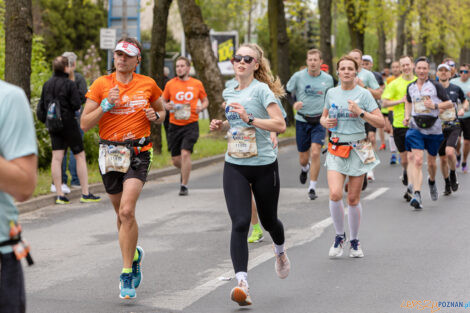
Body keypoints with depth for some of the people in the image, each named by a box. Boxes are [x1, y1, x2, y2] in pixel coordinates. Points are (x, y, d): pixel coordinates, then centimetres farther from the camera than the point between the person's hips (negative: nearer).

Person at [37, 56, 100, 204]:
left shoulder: (47, 84, 7)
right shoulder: (69, 84, -12)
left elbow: (41, 106, 10)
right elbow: (77, 104, -15)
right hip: (68, 123, -5)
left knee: (56, 157, 2)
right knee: (80, 156, 4)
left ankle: (59, 195, -1)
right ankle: (85, 193, 4)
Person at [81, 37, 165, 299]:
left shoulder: (148, 84, 4)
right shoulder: (101, 85, 1)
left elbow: (162, 111, 21)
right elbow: (85, 124, -1)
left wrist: (156, 116, -2)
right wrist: (106, 105, -15)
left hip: (139, 152, -2)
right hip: (110, 153, 2)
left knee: (127, 211, -18)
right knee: (122, 214, 13)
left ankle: (127, 274, -11)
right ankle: (135, 254, 42)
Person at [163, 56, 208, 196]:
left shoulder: (197, 84, 4)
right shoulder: (170, 84, 5)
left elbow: (205, 101, 16)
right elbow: (163, 101, 15)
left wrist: (202, 107, -7)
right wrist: (167, 106, -8)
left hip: (191, 125, -2)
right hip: (174, 125, 2)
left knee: (185, 153, -19)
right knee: (175, 160, 5)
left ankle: (184, 185, -7)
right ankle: (185, 170, 41)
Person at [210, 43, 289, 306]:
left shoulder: (261, 89, -9)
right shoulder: (229, 92, 10)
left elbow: (280, 125, -17)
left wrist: (249, 119, -26)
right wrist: (222, 125, 8)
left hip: (264, 165, -4)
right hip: (235, 166, 4)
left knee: (268, 220, 13)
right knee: (240, 223, -13)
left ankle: (280, 251, 48)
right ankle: (242, 283, -21)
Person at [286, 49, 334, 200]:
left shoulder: (328, 79, 0)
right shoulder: (298, 77, -5)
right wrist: (294, 104, -13)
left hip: (319, 121, 0)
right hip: (302, 120, 0)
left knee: (315, 153, -16)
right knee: (303, 158, 8)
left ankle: (312, 188, -6)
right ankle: (304, 169, 47)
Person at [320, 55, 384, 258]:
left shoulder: (363, 94, -2)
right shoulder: (332, 93, 8)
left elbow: (380, 122, -4)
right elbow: (324, 116, 22)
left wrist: (360, 112, -17)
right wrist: (325, 122, -1)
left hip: (358, 149, -2)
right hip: (336, 149, 2)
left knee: (353, 198, 1)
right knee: (335, 194, -16)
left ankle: (354, 241, 20)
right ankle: (339, 236, 5)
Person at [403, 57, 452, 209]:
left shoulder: (435, 86, -3)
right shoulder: (410, 87, 7)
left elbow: (449, 104, -1)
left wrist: (435, 106, -18)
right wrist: (407, 116, 10)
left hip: (433, 128, -1)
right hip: (415, 128, 1)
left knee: (431, 162, 13)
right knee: (417, 160, -16)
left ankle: (432, 181, 47)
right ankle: (417, 195, -23)